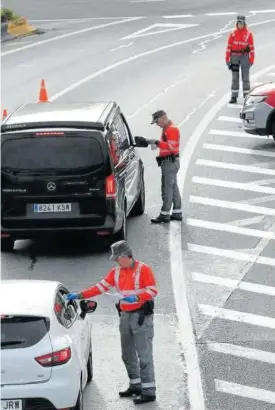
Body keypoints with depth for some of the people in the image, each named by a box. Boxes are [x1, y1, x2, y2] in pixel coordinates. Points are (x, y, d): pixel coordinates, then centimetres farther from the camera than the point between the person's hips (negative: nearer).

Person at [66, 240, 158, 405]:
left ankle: (149, 391, -6)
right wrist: (79, 295, 1)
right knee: (128, 355, 13)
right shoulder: (116, 272, 10)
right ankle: (136, 386, 25)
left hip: (141, 315, -8)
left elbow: (153, 290, -13)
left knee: (144, 355, -8)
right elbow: (100, 287, 7)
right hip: (125, 316, 8)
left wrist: (136, 297, -27)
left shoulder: (143, 269, -10)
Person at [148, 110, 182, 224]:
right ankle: (177, 213, 18)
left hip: (170, 162, -11)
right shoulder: (166, 129, 18)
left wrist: (157, 142, -24)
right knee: (173, 188, 13)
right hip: (168, 162, 11)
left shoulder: (172, 129, -15)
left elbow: (171, 146, -24)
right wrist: (156, 143, 12)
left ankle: (165, 214, -9)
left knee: (167, 188, -10)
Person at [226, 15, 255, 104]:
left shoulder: (249, 34, -3)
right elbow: (229, 47, 4)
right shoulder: (233, 34, 4)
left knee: (245, 77, 2)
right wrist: (227, 59, 0)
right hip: (234, 57, 2)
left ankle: (247, 97, 9)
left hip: (245, 57, -2)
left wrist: (251, 59, -7)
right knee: (235, 77, 5)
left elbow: (252, 47, -3)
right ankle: (234, 97, 9)